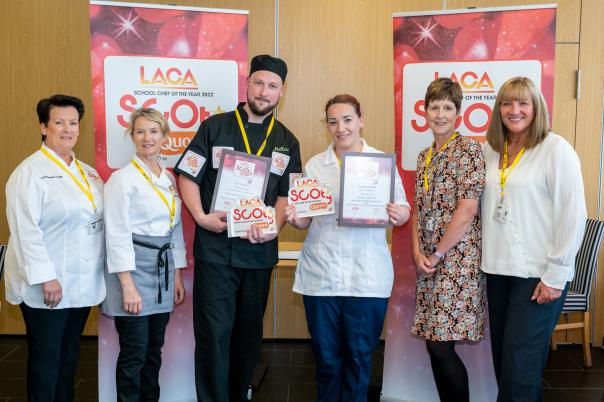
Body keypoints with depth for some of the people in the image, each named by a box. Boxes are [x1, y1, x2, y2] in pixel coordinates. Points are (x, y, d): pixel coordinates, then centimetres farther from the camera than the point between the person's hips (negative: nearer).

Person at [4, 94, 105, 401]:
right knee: (46, 358, 4)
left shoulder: (88, 172, 12)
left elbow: (99, 220, 15)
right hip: (47, 285, -6)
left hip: (82, 283, 6)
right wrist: (45, 277, -19)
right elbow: (25, 229, -15)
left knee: (69, 355, 15)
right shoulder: (30, 172, -9)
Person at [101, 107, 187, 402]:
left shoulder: (169, 178, 12)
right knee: (134, 353, -1)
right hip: (134, 268, -6)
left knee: (154, 349, 13)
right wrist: (128, 286, -18)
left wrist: (177, 276, 12)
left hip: (163, 269, 6)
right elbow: (117, 234, -13)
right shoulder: (122, 178, -7)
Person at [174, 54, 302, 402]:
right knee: (214, 333, -1)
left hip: (260, 251, 3)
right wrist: (202, 217, -14)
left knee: (249, 332, 14)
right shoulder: (215, 127, 0)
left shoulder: (287, 142, 9)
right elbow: (188, 176, 0)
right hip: (215, 247, -3)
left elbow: (286, 194, 7)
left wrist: (273, 227, -11)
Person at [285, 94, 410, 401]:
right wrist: (293, 218, -12)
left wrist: (398, 215, -19)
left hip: (367, 275, -1)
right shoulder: (314, 165, 8)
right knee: (326, 355, 11)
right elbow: (306, 219, 10)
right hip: (321, 273, 2)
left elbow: (402, 209, 3)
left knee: (360, 355, 8)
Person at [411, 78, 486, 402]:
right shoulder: (424, 156, 14)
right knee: (435, 345, 9)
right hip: (427, 262, 7)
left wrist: (437, 254, -10)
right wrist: (418, 253, 0)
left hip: (457, 260, -7)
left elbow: (468, 209, -14)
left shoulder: (469, 149, -8)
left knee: (441, 347, -7)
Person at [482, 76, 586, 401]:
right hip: (498, 269, 6)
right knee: (502, 358, 13)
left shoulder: (556, 150, -7)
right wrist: (486, 256, 8)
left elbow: (573, 215, -11)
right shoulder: (492, 151, 9)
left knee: (520, 363, -2)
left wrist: (556, 275, -13)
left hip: (538, 274, -5)